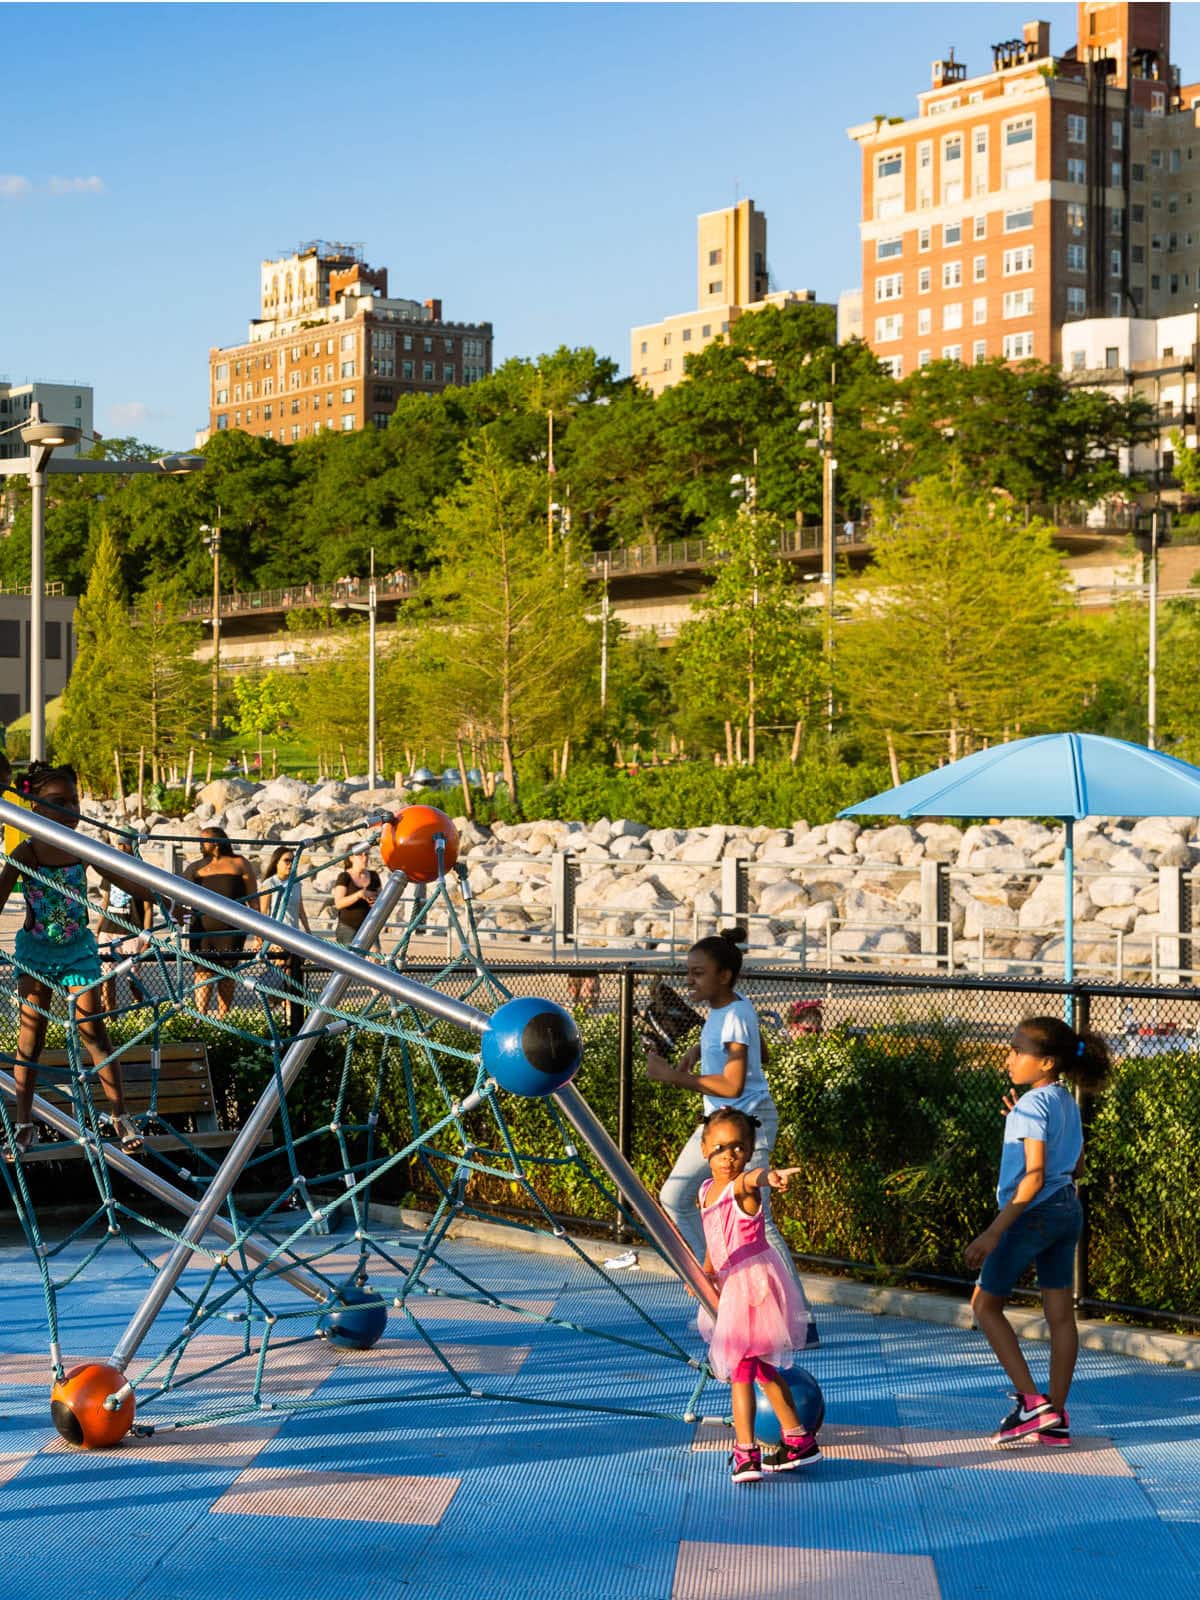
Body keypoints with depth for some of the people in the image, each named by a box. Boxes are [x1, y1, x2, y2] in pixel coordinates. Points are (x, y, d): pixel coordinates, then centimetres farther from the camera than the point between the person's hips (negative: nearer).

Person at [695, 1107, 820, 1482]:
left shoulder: (742, 1186, -17)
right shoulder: (706, 1191, 8)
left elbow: (749, 1178, -44)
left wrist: (766, 1176, -65)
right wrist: (706, 1273, 9)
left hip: (754, 1281, -9)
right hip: (731, 1285, 9)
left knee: (741, 1367, -10)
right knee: (762, 1366, 18)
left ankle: (745, 1452, -9)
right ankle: (798, 1440, 28)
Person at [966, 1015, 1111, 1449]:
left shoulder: (1033, 1104, -16)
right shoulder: (1067, 1103, 10)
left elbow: (1034, 1175, -22)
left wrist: (994, 1231, -23)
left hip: (1033, 1213, -9)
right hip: (1068, 1211, 9)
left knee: (986, 1304, 5)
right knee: (1060, 1315, 9)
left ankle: (1031, 1401, -3)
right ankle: (1055, 1420, 13)